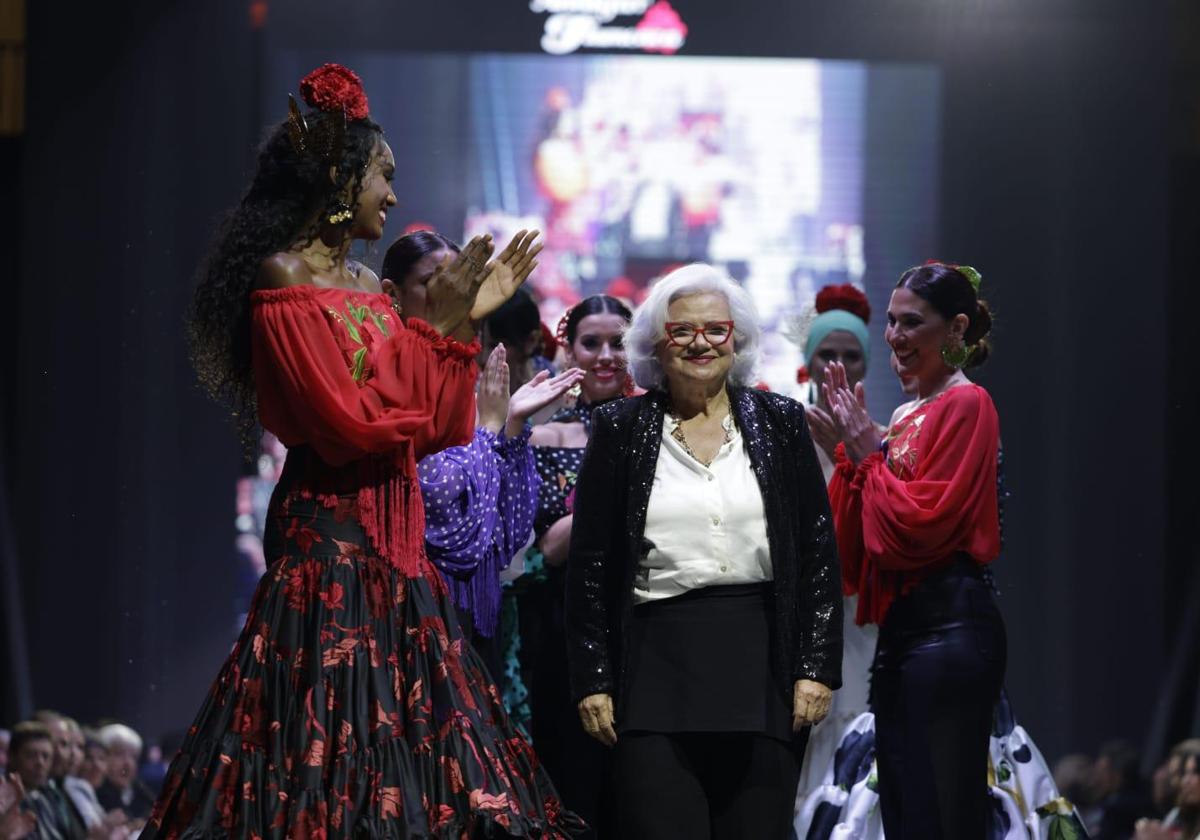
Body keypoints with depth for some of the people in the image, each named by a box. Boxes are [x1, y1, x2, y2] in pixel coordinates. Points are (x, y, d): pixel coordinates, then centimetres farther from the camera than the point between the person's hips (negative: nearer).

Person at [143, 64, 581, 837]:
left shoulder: (365, 286, 15)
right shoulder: (285, 283, -9)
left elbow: (435, 430, 15)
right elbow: (347, 425, -17)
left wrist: (466, 320, 10)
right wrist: (434, 329, -10)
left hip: (390, 552, 8)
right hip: (329, 547, -8)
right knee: (332, 770, -10)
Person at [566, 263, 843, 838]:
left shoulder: (780, 424, 10)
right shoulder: (620, 430, 7)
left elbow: (819, 553, 7)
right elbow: (588, 567, 6)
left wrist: (818, 667, -1)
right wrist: (592, 681, -1)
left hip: (762, 664, 1)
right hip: (656, 666, -1)